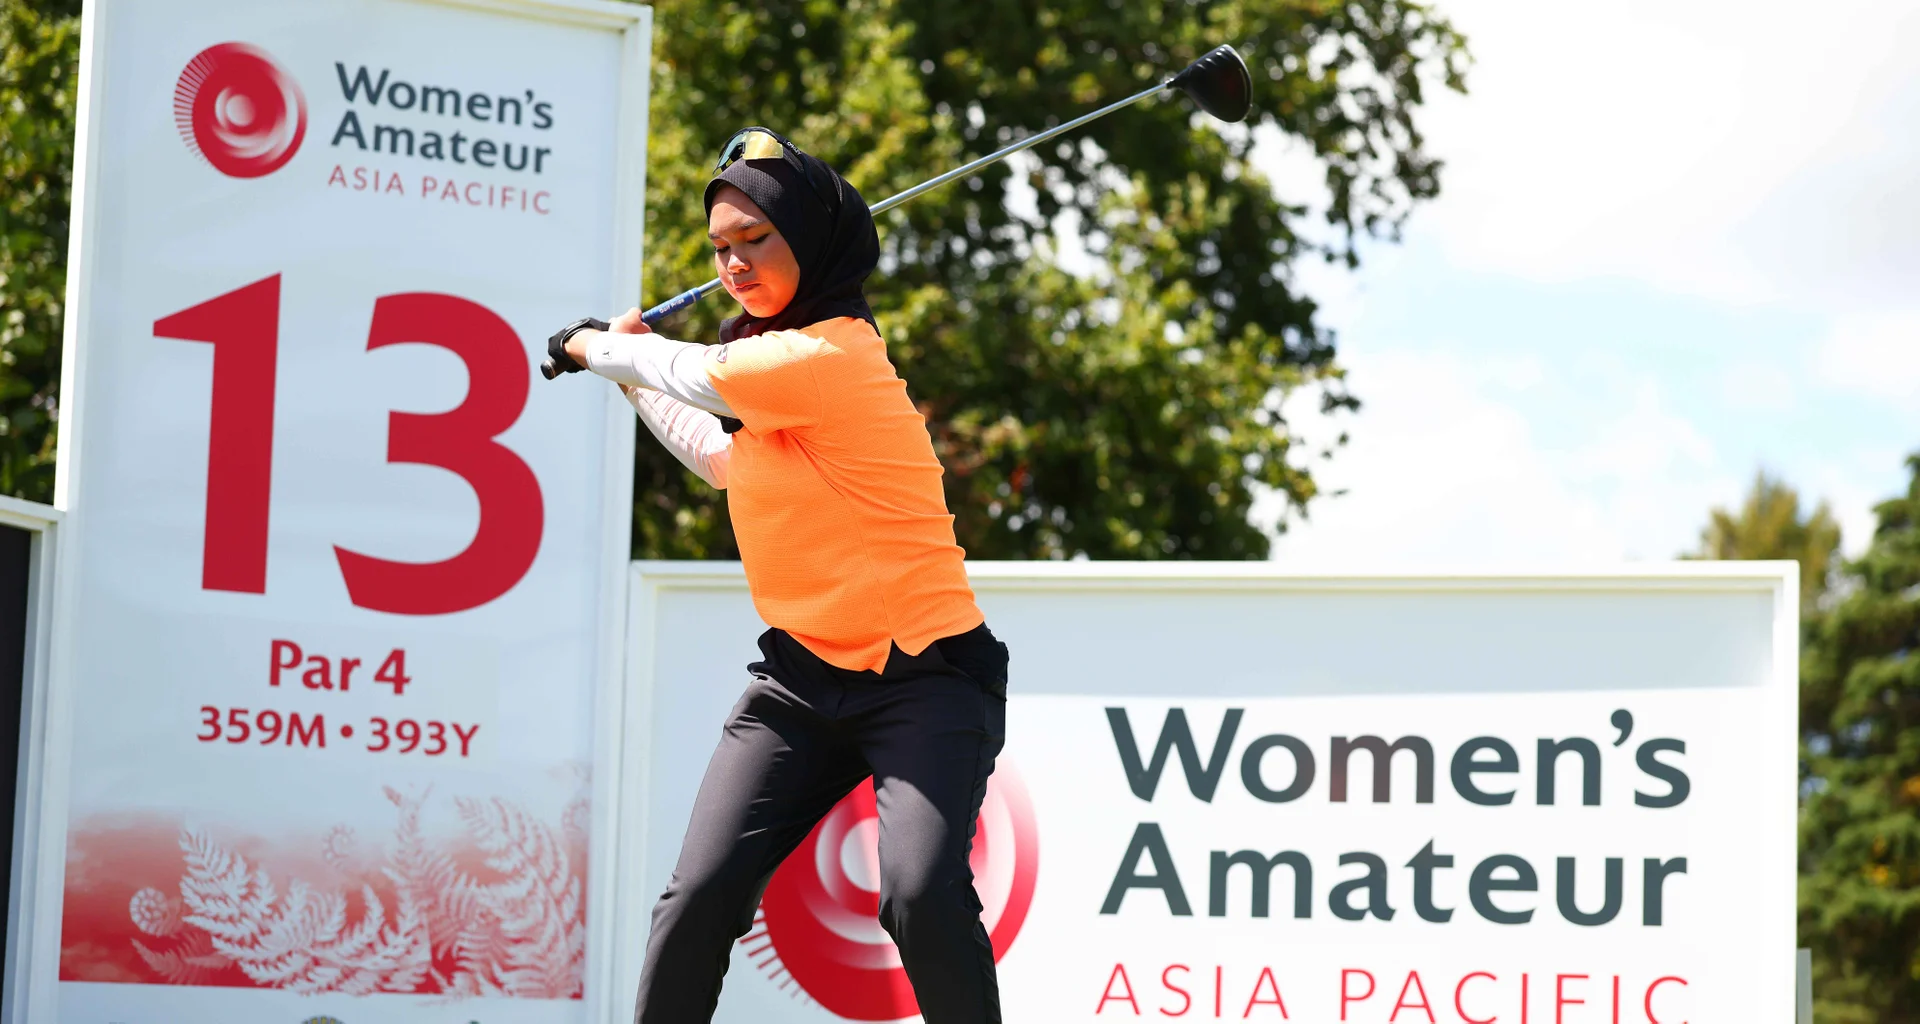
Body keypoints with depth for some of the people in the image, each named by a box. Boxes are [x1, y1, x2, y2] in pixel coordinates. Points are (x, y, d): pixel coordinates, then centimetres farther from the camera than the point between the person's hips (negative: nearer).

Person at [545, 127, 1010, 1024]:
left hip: (924, 679, -8)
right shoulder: (781, 352, 11)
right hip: (804, 675, 8)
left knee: (921, 895, -29)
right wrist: (627, 375, 33)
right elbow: (727, 459, 31)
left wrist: (591, 347, 15)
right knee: (700, 896, -9)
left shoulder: (824, 356, -17)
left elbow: (673, 366, -5)